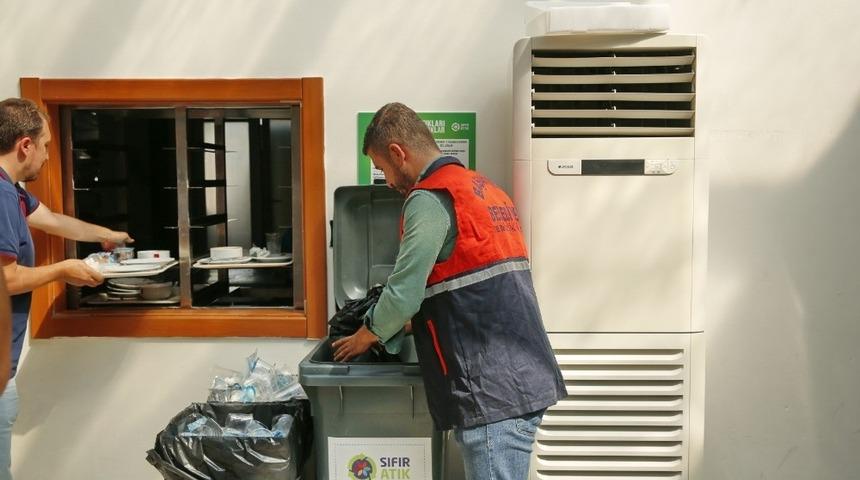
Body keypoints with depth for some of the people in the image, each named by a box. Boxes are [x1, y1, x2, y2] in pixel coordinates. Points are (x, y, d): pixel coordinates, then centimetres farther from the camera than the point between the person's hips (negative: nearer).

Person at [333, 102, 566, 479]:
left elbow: (403, 295, -13)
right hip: (524, 378, 9)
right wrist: (414, 322, 29)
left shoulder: (429, 199, -12)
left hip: (493, 391, -9)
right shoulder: (484, 189, 17)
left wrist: (365, 337, 7)